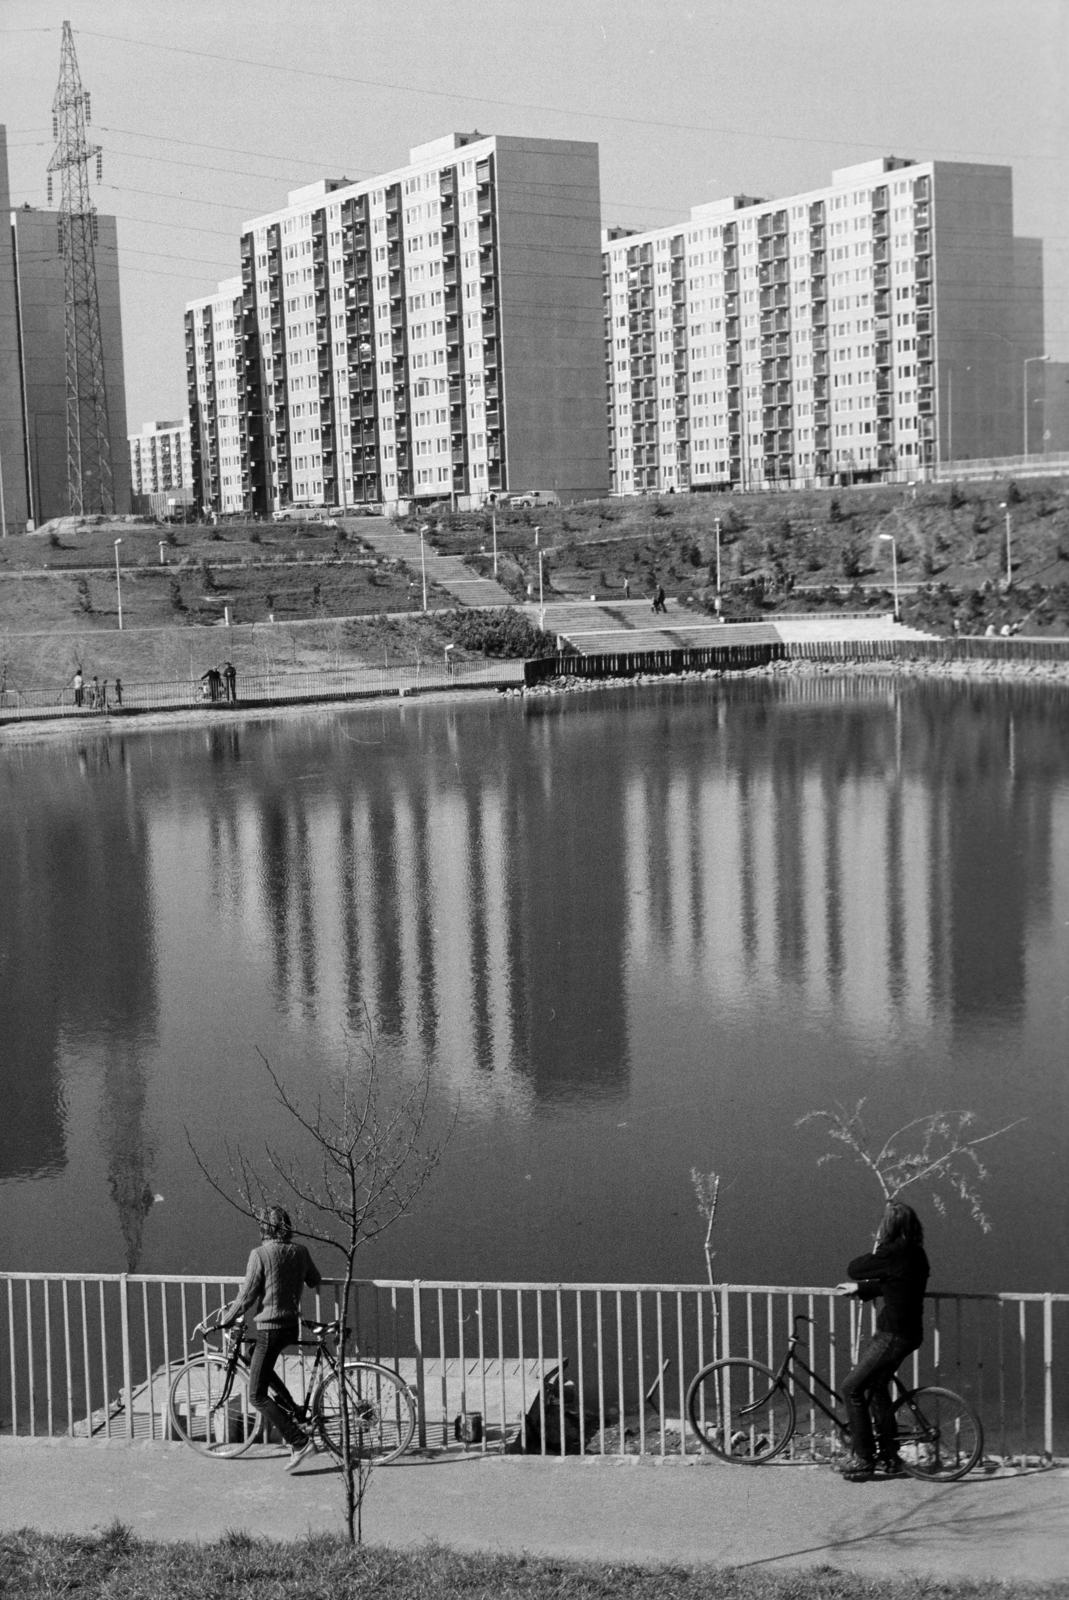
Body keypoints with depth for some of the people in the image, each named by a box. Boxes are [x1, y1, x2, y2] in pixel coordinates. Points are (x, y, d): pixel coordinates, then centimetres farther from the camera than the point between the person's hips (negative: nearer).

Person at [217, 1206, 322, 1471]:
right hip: (293, 1326, 7)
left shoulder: (260, 1254, -15)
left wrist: (227, 1317, 2)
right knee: (258, 1364, 32)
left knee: (257, 1396, 1)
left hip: (270, 1327, -7)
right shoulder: (300, 1252, 2)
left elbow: (247, 1297, -15)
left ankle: (300, 1442, -7)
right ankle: (295, 1413, 24)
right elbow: (315, 1282, 17)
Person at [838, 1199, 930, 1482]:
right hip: (908, 1333, 10)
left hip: (893, 1335, -10)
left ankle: (863, 1459, 3)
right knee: (877, 1387, 23)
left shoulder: (893, 1253, -20)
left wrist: (874, 1250, 5)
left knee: (852, 1389, -1)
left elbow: (854, 1268, -10)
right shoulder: (914, 1253, 8)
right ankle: (889, 1456, 30)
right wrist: (858, 1288, 26)